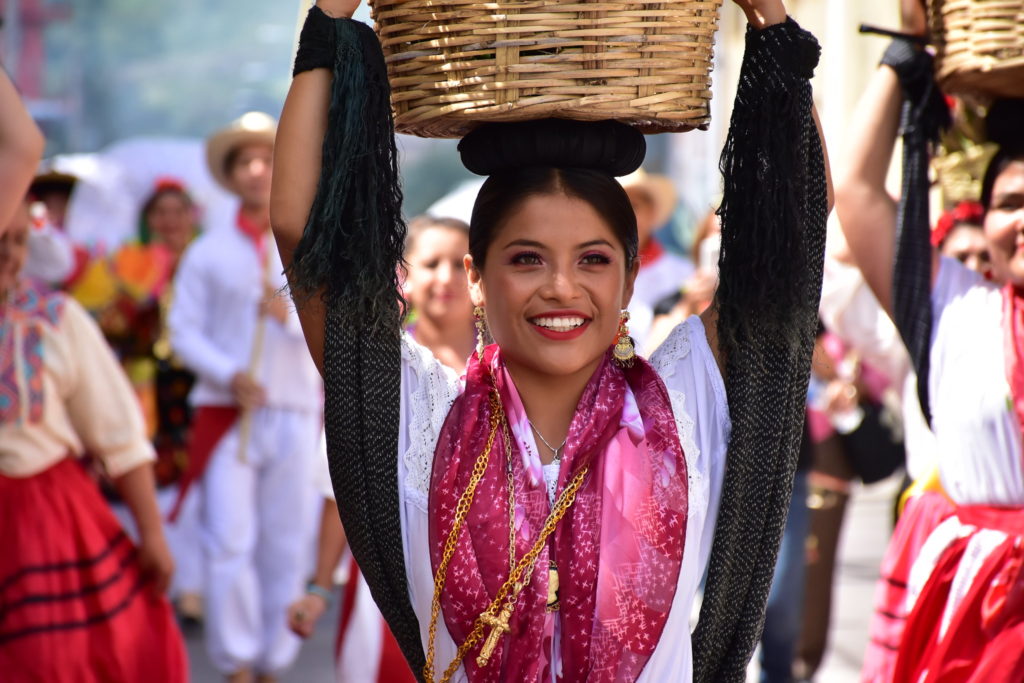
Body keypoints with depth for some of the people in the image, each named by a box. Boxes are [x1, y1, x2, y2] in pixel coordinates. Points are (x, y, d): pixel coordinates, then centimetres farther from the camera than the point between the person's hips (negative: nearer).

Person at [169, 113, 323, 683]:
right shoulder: (208, 252, 9)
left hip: (295, 416, 1)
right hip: (226, 412, -1)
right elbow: (185, 330, 3)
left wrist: (292, 316, -16)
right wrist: (229, 375, -13)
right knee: (230, 542, -9)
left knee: (287, 545, 2)